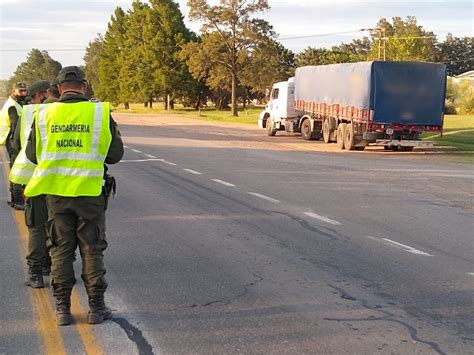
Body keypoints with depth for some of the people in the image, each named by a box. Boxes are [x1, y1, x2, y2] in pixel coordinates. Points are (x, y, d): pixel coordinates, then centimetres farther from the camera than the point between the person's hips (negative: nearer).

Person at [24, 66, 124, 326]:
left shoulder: (44, 114, -1)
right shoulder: (100, 112, -5)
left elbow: (32, 154, 7)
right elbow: (115, 154, 0)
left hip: (56, 192, 1)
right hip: (90, 192, -1)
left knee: (61, 251, 11)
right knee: (92, 250, 9)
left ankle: (62, 309, 13)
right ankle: (96, 308, 12)